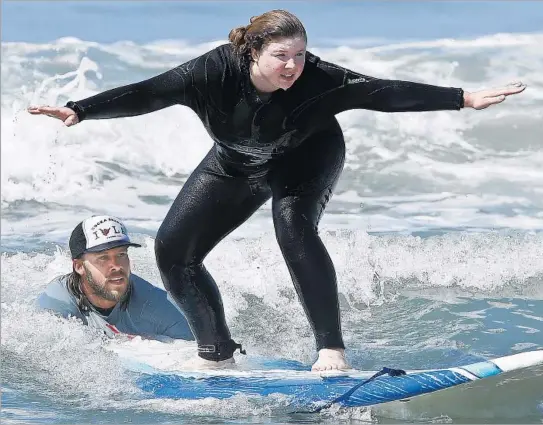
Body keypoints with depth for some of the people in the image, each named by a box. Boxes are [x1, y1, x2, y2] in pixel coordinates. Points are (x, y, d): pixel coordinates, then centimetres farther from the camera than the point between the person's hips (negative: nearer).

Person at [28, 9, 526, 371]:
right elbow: (147, 93, -34)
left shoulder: (319, 78, -33)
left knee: (294, 225, -35)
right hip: (237, 163, 3)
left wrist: (463, 98, -36)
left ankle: (332, 348, -30)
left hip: (307, 158, -3)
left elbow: (383, 92, -34)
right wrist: (80, 110, -43)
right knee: (173, 250, -4)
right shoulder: (216, 71, -32)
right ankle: (217, 353, 11)